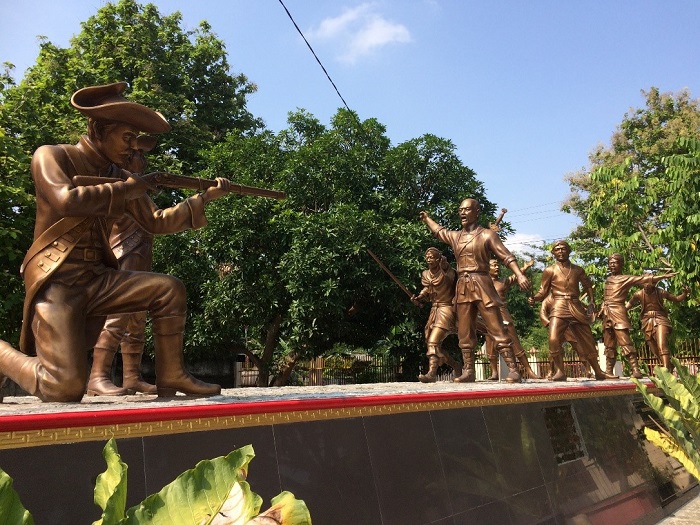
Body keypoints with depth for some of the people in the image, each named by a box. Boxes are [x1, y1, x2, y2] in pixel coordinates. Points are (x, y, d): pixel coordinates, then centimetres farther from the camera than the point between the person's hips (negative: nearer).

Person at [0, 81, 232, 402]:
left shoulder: (120, 177, 12)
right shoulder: (51, 156, -5)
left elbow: (156, 222, 15)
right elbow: (67, 200, -25)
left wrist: (206, 198, 9)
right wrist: (126, 189, -14)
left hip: (97, 278, 7)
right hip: (56, 280, -6)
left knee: (169, 289, -8)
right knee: (66, 388, -17)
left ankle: (171, 377, 2)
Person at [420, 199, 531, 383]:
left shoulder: (487, 235, 0)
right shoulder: (455, 236, 16)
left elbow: (506, 256, -8)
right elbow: (438, 230, 37)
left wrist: (519, 275, -22)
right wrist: (426, 218, 50)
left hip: (482, 285, -5)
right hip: (462, 288, 5)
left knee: (497, 329, -8)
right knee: (465, 333, 6)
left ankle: (513, 369, -6)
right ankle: (468, 371, 13)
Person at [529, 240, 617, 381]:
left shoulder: (578, 270, 13)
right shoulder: (550, 271, 4)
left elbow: (588, 286, 26)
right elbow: (543, 291, 2)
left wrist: (592, 301, 11)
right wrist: (534, 298, -18)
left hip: (577, 308, 3)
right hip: (558, 308, -3)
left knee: (588, 342, 10)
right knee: (554, 339, -23)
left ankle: (598, 372, 27)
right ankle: (560, 372, -11)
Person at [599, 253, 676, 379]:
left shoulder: (626, 279, 3)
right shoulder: (608, 280, 19)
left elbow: (643, 279, -6)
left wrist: (662, 276, -15)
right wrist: (600, 311, 17)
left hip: (618, 312, -6)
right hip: (606, 314, 6)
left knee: (625, 342, -14)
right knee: (609, 345, 9)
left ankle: (635, 370, -15)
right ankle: (608, 371, 13)